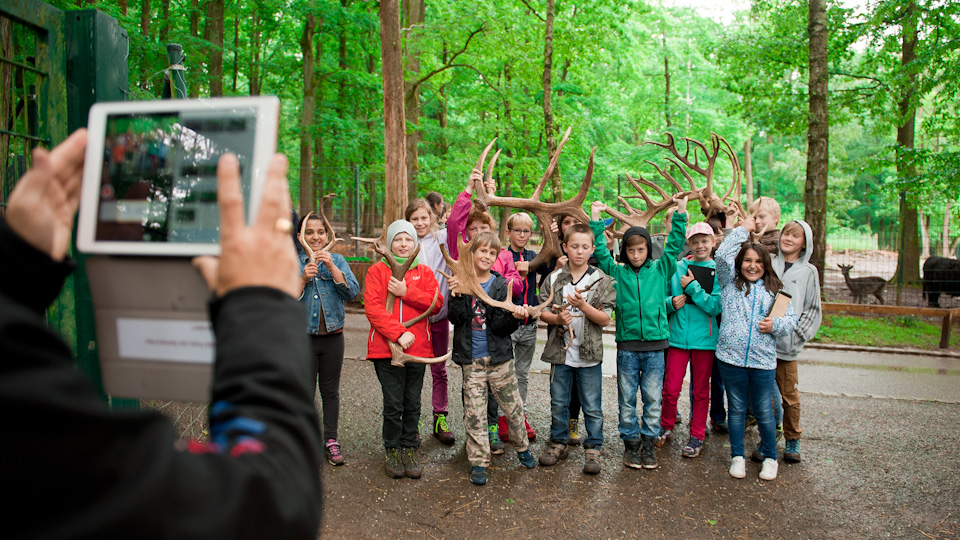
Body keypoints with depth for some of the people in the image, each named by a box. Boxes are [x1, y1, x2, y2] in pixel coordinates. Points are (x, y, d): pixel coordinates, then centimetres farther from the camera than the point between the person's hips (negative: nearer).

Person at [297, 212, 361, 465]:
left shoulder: (337, 260, 3)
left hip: (332, 336, 1)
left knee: (330, 390, 11)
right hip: (303, 337, -1)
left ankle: (331, 440, 22)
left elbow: (352, 292, -10)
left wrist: (331, 267, -19)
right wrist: (304, 278, -21)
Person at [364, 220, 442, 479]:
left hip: (418, 348, 2)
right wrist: (398, 333, -18)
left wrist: (406, 292, -13)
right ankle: (393, 451, 17)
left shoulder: (424, 272, 12)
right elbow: (373, 308, -8)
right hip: (385, 348, -2)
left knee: (412, 404, 8)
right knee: (393, 404, 1)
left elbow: (436, 303, -2)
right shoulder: (377, 271, 3)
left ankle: (409, 449, 21)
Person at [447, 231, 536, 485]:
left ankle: (522, 447, 33)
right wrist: (456, 296, -23)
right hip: (471, 360, 0)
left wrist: (514, 316, -26)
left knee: (512, 406, 10)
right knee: (474, 412, 4)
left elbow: (501, 327, -7)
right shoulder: (461, 282, 0)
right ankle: (478, 462, 15)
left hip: (499, 358, 0)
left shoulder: (501, 285, -1)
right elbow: (456, 319, -10)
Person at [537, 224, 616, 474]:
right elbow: (542, 311, 4)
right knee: (558, 402, 14)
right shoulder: (554, 279, 3)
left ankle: (593, 448, 22)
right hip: (560, 351, 2)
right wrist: (557, 318, -17)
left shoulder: (602, 281, -2)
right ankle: (559, 442, 31)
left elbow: (605, 319, -6)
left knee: (592, 406, 7)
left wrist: (583, 306, -21)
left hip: (589, 353, -2)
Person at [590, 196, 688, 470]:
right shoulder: (618, 272, 5)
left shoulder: (660, 270, 7)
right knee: (627, 399, 7)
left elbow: (675, 245, 2)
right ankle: (631, 444, 20)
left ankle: (649, 443, 20)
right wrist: (595, 221, -7)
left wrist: (680, 213, -5)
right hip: (627, 346, 0)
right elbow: (600, 252, -1)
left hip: (655, 345, 0)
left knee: (653, 398, 7)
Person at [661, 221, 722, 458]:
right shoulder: (677, 268, 5)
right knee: (670, 389, 2)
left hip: (704, 339, -1)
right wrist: (671, 303, -10)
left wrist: (692, 287, -14)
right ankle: (666, 426, 26)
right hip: (678, 336, 1)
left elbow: (716, 306, -12)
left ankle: (697, 436, 22)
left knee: (701, 391, 9)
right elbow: (663, 298, 11)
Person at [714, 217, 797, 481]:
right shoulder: (730, 283, 6)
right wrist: (742, 229, 0)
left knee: (763, 411, 8)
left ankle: (770, 458, 25)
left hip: (763, 360, 0)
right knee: (736, 408, 11)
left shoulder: (775, 289, 9)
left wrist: (776, 325, -12)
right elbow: (722, 256, -8)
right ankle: (737, 456, 24)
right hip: (732, 357, 0)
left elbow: (792, 318, 9)